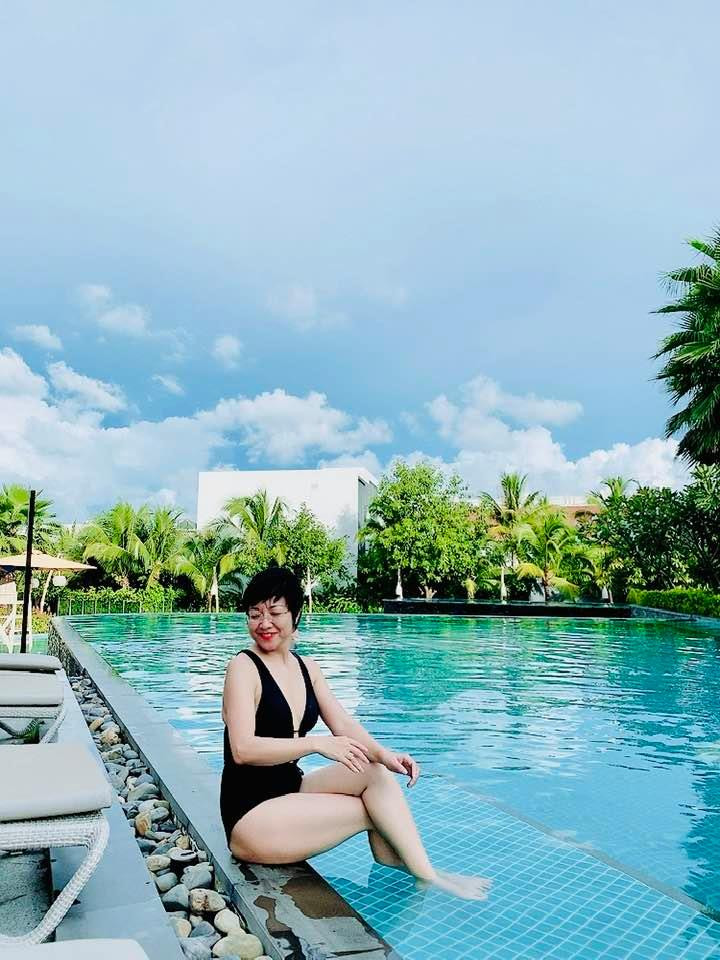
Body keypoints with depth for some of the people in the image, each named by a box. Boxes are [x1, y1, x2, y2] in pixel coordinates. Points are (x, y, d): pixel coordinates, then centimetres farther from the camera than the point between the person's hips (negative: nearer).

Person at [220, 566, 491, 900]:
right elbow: (243, 750, -24)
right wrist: (317, 743, -29)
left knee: (375, 772, -13)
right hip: (250, 817, -6)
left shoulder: (306, 668, 8)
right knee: (373, 810, -13)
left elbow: (343, 724, -1)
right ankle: (426, 877, 1)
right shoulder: (243, 667, -13)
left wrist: (382, 754, -20)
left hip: (291, 791, 6)